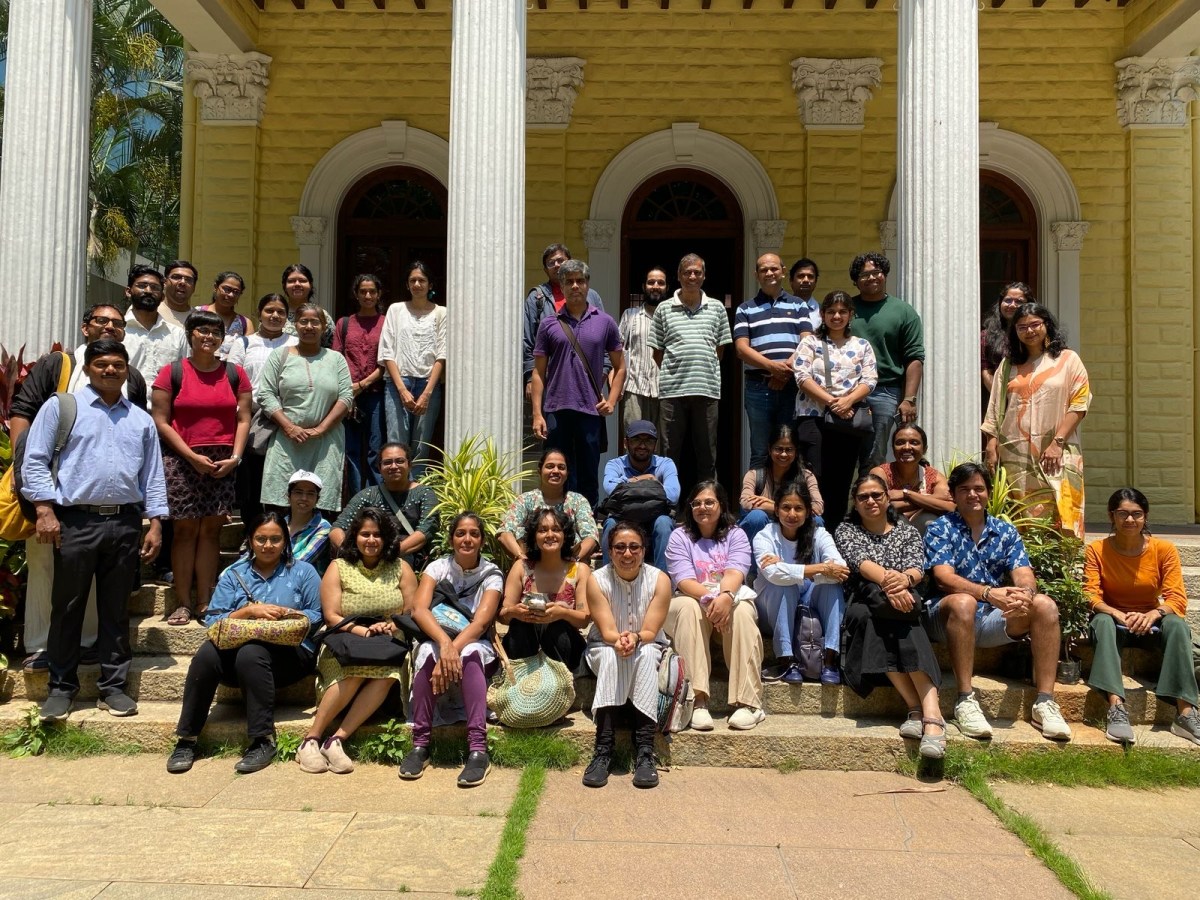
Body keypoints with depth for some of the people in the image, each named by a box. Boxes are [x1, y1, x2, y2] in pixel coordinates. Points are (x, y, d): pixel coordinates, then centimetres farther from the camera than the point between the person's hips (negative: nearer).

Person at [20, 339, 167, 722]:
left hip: (125, 524, 3)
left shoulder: (141, 419, 15)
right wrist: (44, 510, -10)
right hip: (76, 521, -2)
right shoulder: (61, 407, 5)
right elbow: (35, 460, 0)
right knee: (68, 608, 5)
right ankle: (61, 687, 17)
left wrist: (155, 523, 6)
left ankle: (113, 687, 16)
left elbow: (153, 475, 14)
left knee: (116, 610, 8)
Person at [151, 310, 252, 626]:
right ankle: (183, 603, 4)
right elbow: (160, 421, -2)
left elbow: (243, 419, 8)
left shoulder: (235, 374, 10)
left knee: (211, 530, 3)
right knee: (185, 529, -1)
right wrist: (192, 456, -10)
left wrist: (235, 457, -6)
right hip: (181, 461, -2)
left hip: (222, 464, 2)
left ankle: (204, 602, 8)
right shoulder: (172, 372, 3)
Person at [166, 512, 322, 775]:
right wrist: (249, 611, -10)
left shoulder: (303, 572, 11)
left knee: (251, 654, -35)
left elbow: (317, 617, 3)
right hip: (237, 647, 3)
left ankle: (263, 741, -27)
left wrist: (286, 613, -12)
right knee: (207, 653, -29)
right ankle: (187, 740, -19)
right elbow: (213, 620, 5)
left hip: (289, 651, -3)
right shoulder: (234, 575, 16)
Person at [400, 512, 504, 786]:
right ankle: (420, 745, -29)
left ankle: (478, 749, -42)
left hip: (476, 647, -1)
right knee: (427, 651, -34)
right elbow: (419, 609, -19)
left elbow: (481, 621, -19)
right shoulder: (438, 567, -2)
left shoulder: (492, 574, -5)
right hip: (437, 642, 1)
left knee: (469, 654, -36)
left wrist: (453, 651, -35)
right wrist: (445, 644, -37)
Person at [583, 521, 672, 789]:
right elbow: (607, 632, -17)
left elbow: (650, 632, -15)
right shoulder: (597, 580, -12)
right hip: (603, 648, 0)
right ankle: (604, 749, -39)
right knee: (611, 655, -35)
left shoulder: (659, 580, -12)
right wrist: (619, 641, -41)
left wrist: (634, 639, -38)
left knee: (645, 653, -35)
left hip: (649, 649, 0)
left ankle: (644, 750, -38)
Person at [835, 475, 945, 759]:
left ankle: (930, 711, -49)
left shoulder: (907, 532, 18)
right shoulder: (846, 530, 14)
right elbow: (860, 562, -8)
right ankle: (927, 712, -40)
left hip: (902, 605, 1)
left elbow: (917, 568, -2)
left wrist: (905, 579, -29)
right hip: (862, 606, -1)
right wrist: (888, 579, -31)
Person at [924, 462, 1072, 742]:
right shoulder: (939, 529, 0)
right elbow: (944, 578, -16)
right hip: (950, 618, -4)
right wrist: (988, 593, -32)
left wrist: (1025, 593, -27)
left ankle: (1044, 703, -19)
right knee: (963, 602, -37)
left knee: (1046, 605, -19)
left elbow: (1024, 575, -1)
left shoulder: (1006, 531, 13)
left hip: (995, 619, 4)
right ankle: (965, 701, -32)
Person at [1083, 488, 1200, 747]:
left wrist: (1152, 614, -34)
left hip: (1150, 623, 1)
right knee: (1102, 621, -35)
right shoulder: (1097, 550, -8)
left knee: (1177, 624, -32)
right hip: (1114, 621, -1)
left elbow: (1177, 599, -13)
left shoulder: (1164, 549, -6)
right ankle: (1116, 708, -45)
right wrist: (1119, 615, -36)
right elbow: (1091, 596, -16)